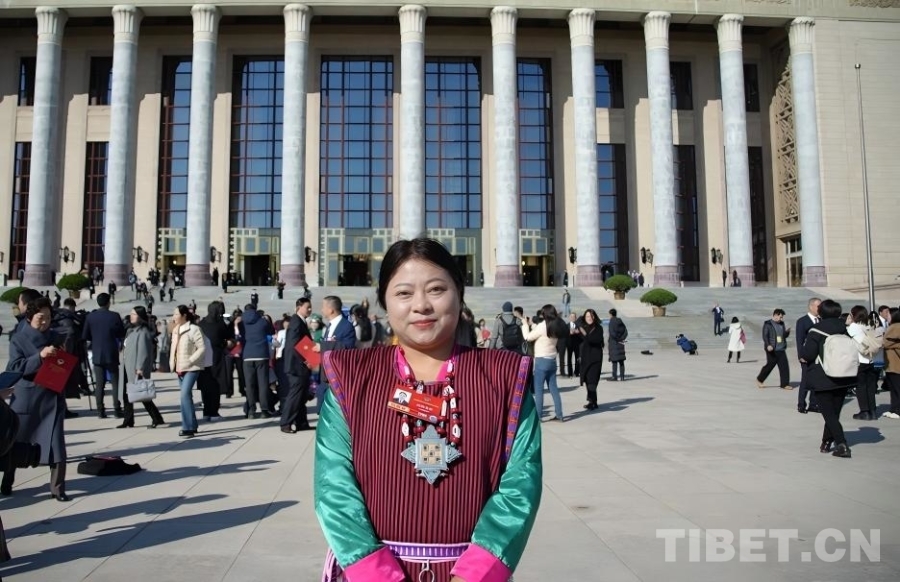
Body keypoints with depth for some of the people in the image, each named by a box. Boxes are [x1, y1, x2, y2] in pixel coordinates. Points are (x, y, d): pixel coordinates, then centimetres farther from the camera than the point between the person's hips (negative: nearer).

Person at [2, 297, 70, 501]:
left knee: (56, 444, -4)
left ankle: (57, 489, 4)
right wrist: (40, 356, -24)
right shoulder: (18, 339, -2)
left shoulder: (55, 338, 8)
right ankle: (7, 483, 34)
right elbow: (14, 367, -13)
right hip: (25, 398, -2)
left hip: (52, 398, 2)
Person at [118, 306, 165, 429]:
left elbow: (144, 351, -20)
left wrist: (140, 368, -24)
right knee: (126, 395, 11)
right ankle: (128, 421, 19)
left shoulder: (143, 331, -14)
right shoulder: (131, 330, 15)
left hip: (137, 369, -10)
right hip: (127, 368, 10)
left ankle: (157, 418, 1)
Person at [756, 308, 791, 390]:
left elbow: (784, 335, 21)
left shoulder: (781, 324, 14)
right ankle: (759, 380, 19)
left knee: (784, 366, 0)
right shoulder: (767, 324, -5)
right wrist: (768, 345, -26)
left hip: (781, 350, 6)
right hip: (772, 350, -6)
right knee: (770, 365, 1)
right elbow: (765, 336, -12)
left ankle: (785, 384, 5)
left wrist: (787, 331, -2)